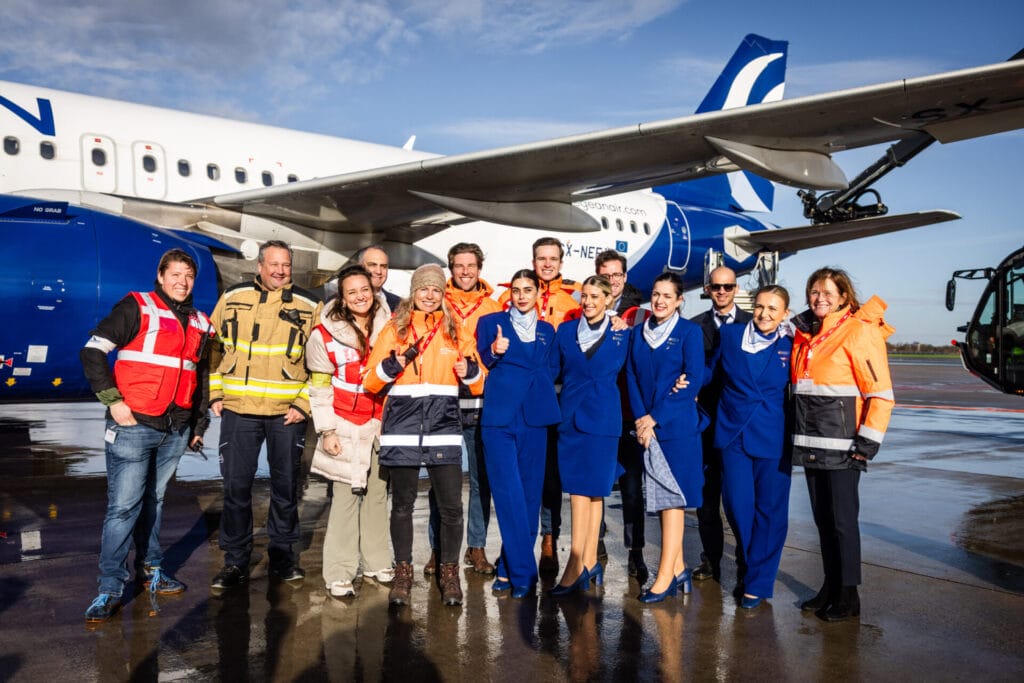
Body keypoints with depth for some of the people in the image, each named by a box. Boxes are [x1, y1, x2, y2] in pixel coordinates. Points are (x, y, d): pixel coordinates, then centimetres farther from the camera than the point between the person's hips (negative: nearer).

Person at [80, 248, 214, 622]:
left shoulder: (199, 324, 15)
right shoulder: (137, 308, -3)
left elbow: (201, 377, 22)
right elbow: (92, 351, -8)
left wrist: (199, 425, 19)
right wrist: (112, 400, -13)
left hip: (175, 430, 5)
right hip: (134, 424, -5)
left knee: (153, 500, 14)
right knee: (124, 504, -5)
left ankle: (150, 568, 27)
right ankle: (110, 587, 3)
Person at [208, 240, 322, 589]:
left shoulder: (309, 306, 1)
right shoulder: (233, 298, 5)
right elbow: (213, 348, 12)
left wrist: (304, 403, -5)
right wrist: (214, 394, 6)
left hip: (287, 413, 0)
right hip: (238, 410, 1)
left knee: (286, 487, 9)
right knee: (236, 487, 5)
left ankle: (282, 555, 24)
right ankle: (236, 561, 18)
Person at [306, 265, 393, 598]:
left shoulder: (386, 328, 4)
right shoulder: (326, 334, -6)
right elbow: (319, 387, -4)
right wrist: (327, 431, -8)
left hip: (381, 424, 4)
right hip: (345, 426, -4)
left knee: (378, 493, 9)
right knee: (346, 496, -4)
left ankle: (377, 562, 22)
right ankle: (339, 574, 4)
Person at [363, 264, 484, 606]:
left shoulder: (455, 331, 10)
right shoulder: (394, 329, 7)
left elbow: (479, 385, 11)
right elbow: (370, 383, 5)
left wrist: (470, 371, -10)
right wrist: (390, 366, -14)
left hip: (444, 430, 0)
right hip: (402, 430, 0)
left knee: (451, 506, -1)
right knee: (402, 504, 8)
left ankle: (449, 572, 17)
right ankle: (403, 571, 23)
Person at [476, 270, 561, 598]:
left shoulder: (547, 331, 17)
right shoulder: (491, 322, 9)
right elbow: (480, 365, 2)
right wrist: (494, 352, -18)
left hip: (534, 419, 3)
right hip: (499, 417, -3)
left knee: (529, 494, 3)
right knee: (509, 495, -9)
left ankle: (508, 568, 14)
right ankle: (522, 571, -3)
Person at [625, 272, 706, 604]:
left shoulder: (689, 331, -2)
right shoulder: (638, 332, 12)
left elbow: (694, 380, -9)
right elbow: (631, 377, 9)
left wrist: (655, 418, -12)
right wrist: (640, 420, -4)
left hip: (677, 424, -5)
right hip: (646, 426, 5)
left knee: (671, 497, -6)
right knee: (661, 498, 7)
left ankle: (665, 577, -3)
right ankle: (678, 569, 16)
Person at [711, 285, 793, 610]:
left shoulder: (791, 346, -2)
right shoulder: (730, 334, 3)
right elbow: (713, 373, 14)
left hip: (772, 437, -1)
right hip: (733, 433, 2)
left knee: (769, 510, 4)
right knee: (737, 504, 4)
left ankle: (758, 582, 17)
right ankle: (751, 559, 32)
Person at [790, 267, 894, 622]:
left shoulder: (860, 332, -9)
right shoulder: (804, 333, 12)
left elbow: (881, 393, -12)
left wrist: (867, 441, -16)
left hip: (841, 445, -7)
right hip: (810, 443, 7)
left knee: (843, 519, 0)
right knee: (822, 518, 14)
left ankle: (848, 596, 11)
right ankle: (831, 586, 25)